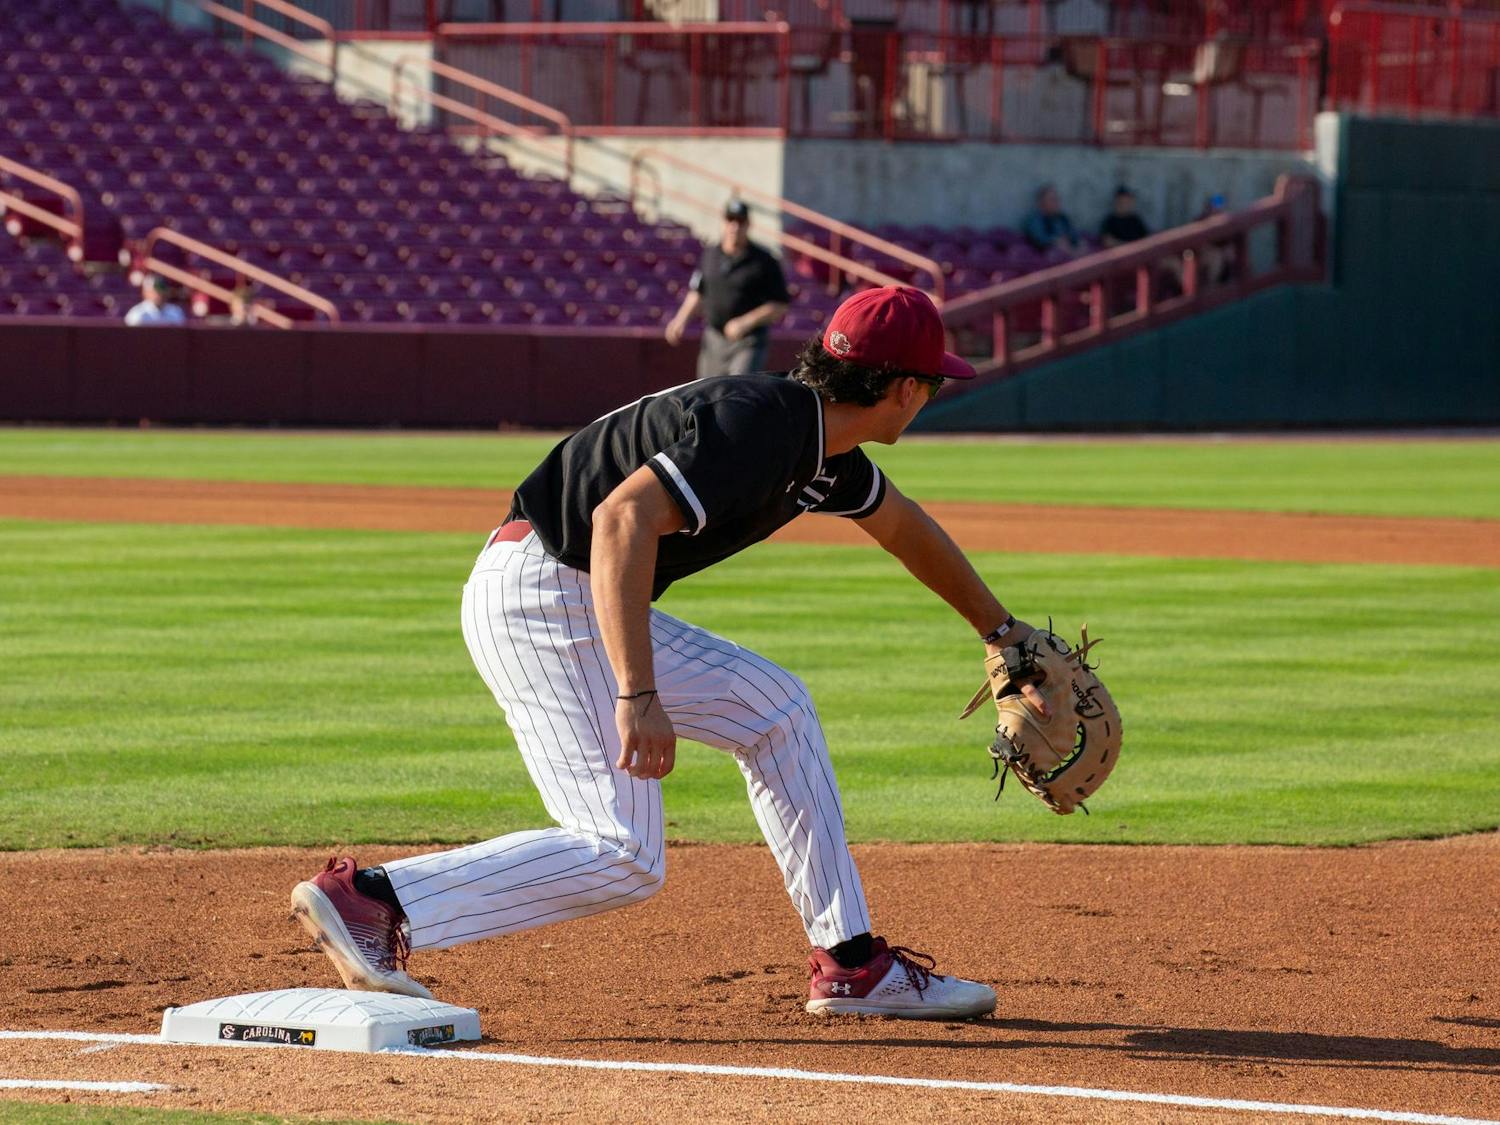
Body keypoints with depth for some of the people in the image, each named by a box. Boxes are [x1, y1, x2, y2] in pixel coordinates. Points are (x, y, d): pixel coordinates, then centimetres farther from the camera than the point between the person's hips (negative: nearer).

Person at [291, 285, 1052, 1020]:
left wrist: (998, 629, 46)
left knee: (772, 709, 17)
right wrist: (639, 698, -37)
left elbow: (901, 524, 33)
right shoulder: (758, 426, -19)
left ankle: (852, 966, 20)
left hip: (579, 602, 10)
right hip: (539, 592, -10)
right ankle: (374, 902, -20)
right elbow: (623, 518, -32)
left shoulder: (821, 444, 12)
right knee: (625, 859, -15)